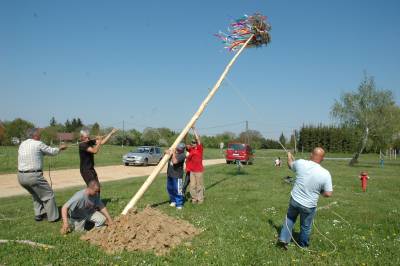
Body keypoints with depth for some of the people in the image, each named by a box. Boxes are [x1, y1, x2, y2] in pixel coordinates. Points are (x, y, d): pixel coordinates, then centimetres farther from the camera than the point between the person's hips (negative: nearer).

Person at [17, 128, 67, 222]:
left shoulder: (22, 144, 13)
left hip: (21, 176, 8)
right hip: (33, 175, -8)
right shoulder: (38, 144, -8)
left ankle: (38, 214, 30)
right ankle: (53, 217, 15)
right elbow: (52, 152, 5)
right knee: (48, 194, 8)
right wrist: (60, 148, 26)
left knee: (36, 194, 29)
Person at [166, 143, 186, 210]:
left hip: (177, 175, -8)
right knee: (170, 188, 16)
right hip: (169, 174, 8)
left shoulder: (182, 155, -16)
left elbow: (175, 161, -26)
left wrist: (173, 154, -18)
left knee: (177, 190, -8)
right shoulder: (173, 151, 7)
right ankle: (173, 201, 34)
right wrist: (168, 152, -8)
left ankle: (179, 204, 5)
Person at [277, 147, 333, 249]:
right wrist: (318, 191, 7)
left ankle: (283, 238, 24)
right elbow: (328, 194, -13)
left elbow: (290, 165, 9)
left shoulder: (301, 163, -15)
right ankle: (303, 245, 41)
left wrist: (289, 156, 30)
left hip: (294, 200, 2)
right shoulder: (325, 174, -19)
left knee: (290, 218, 28)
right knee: (306, 227, 21)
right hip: (308, 206, -2)